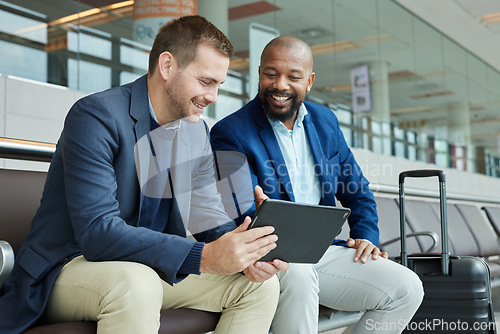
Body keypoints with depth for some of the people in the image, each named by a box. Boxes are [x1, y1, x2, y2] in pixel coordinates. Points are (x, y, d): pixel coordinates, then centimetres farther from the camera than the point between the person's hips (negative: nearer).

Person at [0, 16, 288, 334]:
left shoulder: (197, 132, 5)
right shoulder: (96, 115, -19)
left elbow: (208, 216, 5)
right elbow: (97, 231, -28)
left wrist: (246, 250, -19)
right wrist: (204, 257, -36)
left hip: (150, 267, 7)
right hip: (70, 267, -7)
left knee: (260, 282, -6)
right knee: (135, 284, -39)